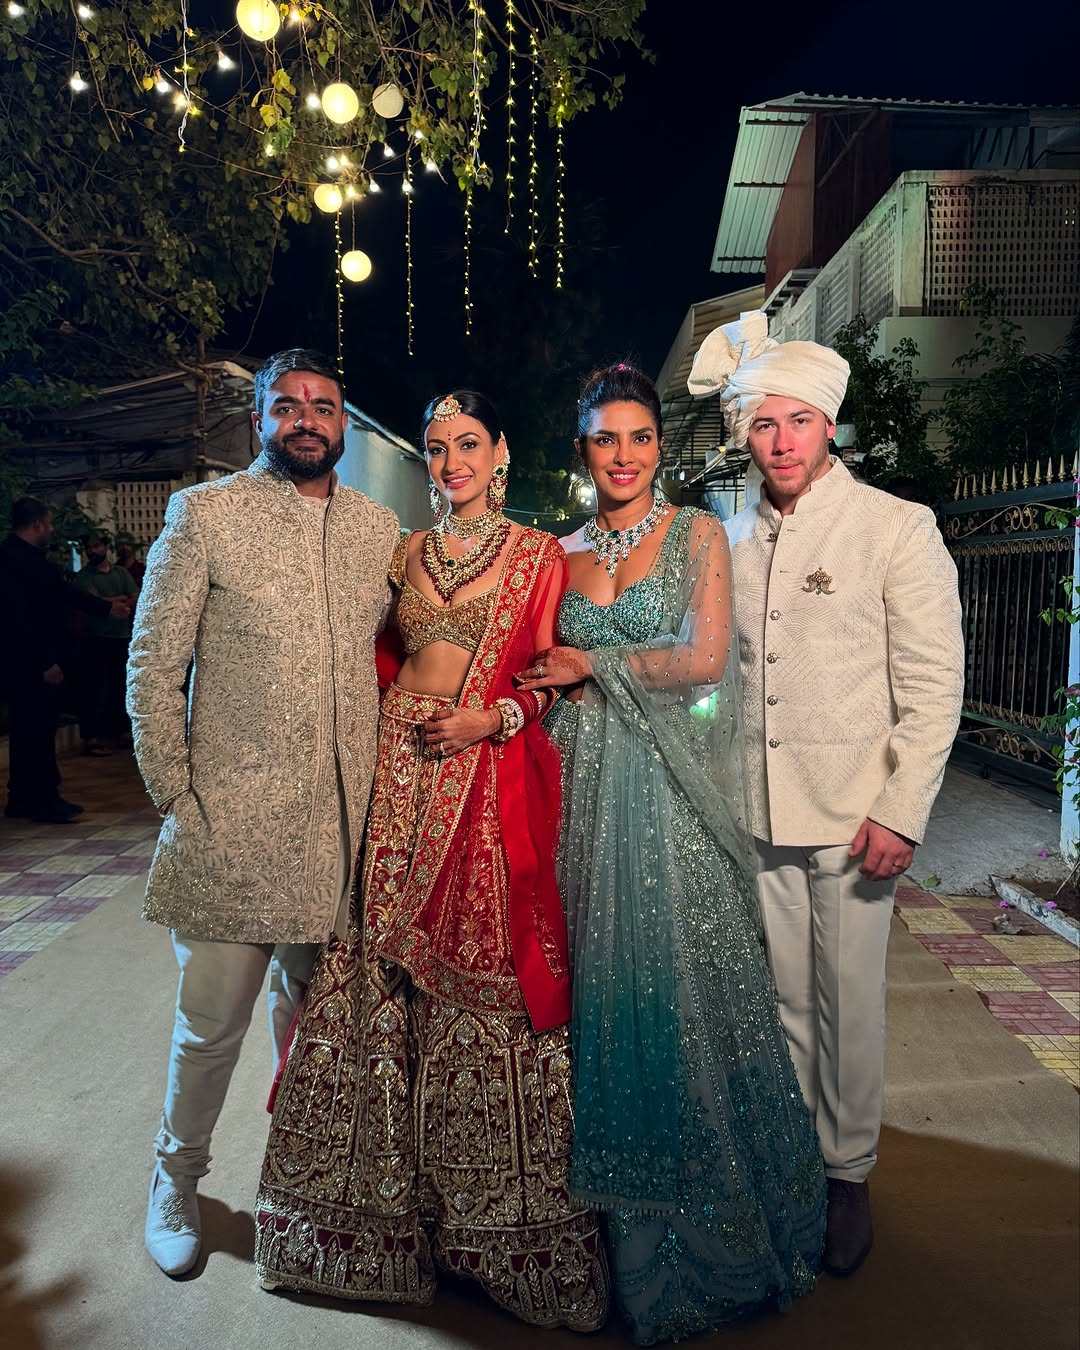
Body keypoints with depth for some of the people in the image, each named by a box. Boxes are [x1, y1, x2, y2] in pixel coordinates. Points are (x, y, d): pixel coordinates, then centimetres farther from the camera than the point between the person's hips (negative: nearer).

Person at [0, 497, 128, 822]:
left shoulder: (28, 557, 12)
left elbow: (63, 592, 20)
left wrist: (105, 607, 27)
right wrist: (45, 663, -21)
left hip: (34, 663, 10)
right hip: (29, 665, -10)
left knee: (29, 731, 15)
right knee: (37, 730, -3)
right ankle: (42, 801, 6)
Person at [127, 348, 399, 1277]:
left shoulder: (379, 527, 9)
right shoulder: (204, 513, -2)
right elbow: (153, 666, -3)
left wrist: (385, 780, 7)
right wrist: (176, 798, -7)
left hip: (346, 819, 3)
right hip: (232, 818, -3)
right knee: (212, 1018, 8)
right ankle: (177, 1178, 35)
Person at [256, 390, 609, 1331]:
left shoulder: (540, 556, 3)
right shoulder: (407, 553, 14)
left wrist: (495, 716, -14)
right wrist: (398, 714, 2)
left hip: (492, 777, -3)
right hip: (402, 776, 4)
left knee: (485, 961, 1)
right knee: (392, 962, 7)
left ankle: (497, 1204, 22)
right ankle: (398, 1195, 28)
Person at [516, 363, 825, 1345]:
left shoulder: (697, 534, 1)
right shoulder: (564, 551, 12)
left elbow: (702, 657, -11)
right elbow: (549, 674, 14)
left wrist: (595, 662, -6)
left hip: (673, 782, -3)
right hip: (590, 785, 4)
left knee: (681, 976, 2)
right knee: (604, 976, 9)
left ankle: (709, 1214, 26)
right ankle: (626, 1225, 29)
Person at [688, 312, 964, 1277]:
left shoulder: (896, 528, -4)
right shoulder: (732, 539, 9)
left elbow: (934, 683, -7)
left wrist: (901, 812, -12)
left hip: (852, 818, -3)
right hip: (756, 815, 4)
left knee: (849, 1007, 8)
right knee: (783, 1000, 13)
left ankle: (849, 1176, 29)